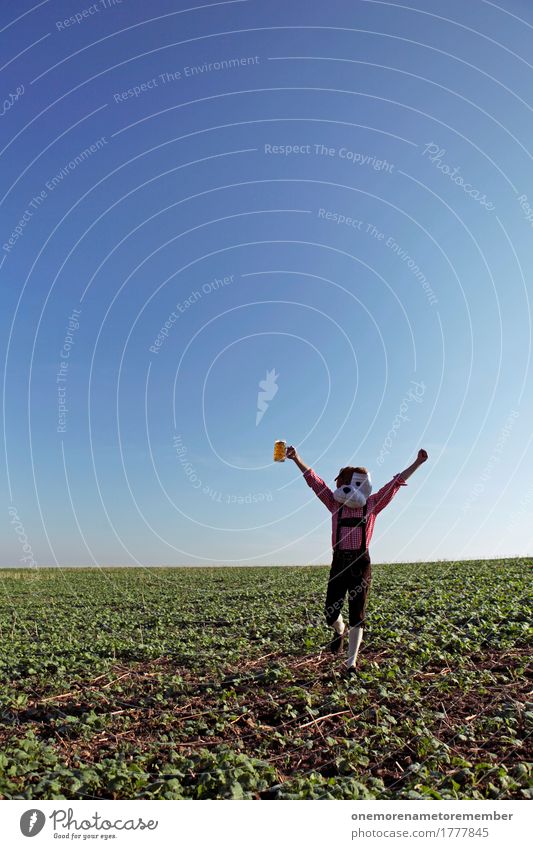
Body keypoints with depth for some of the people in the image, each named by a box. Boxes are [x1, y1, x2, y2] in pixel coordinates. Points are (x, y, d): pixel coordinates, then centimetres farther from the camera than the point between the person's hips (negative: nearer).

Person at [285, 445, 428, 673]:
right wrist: (297, 459, -7)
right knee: (331, 613, 2)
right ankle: (340, 631, 39)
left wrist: (417, 463, 2)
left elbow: (395, 483, 5)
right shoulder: (335, 503, 7)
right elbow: (315, 481, 1)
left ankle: (351, 663, 15)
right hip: (339, 563, 1)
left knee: (357, 617, 2)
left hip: (361, 564, -1)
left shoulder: (371, 504, 6)